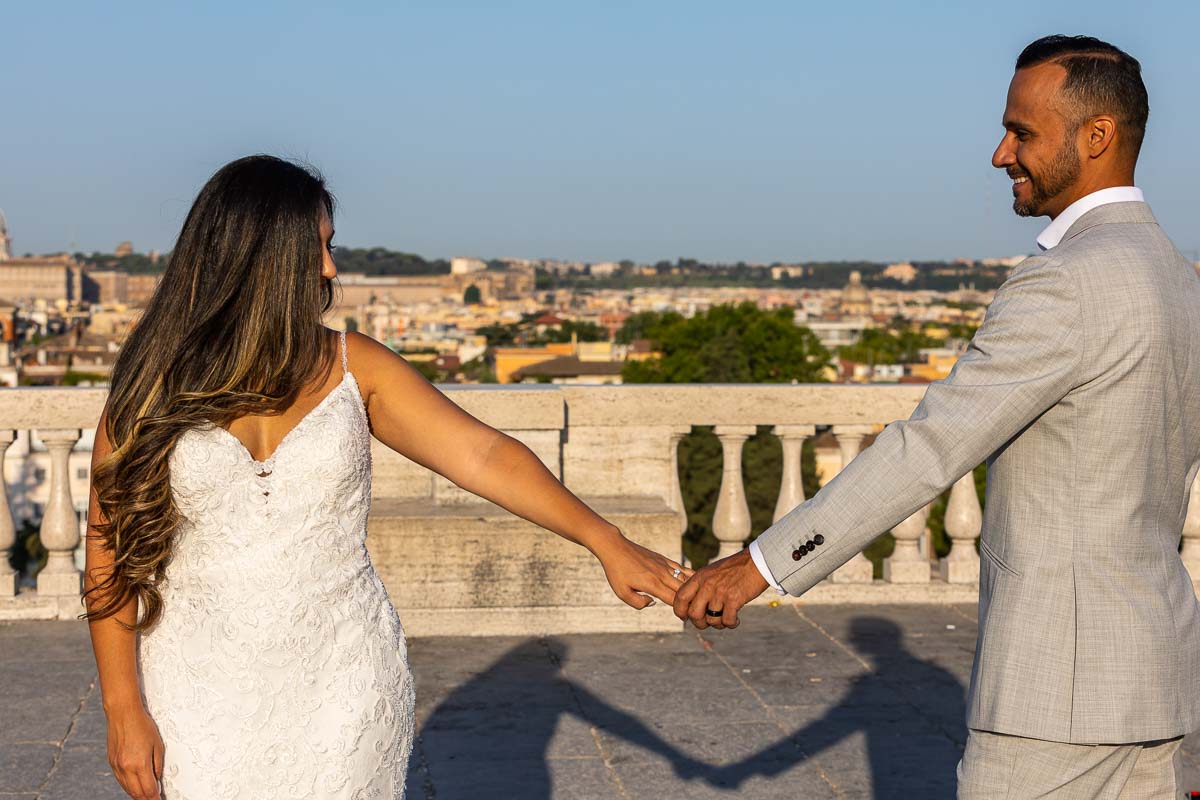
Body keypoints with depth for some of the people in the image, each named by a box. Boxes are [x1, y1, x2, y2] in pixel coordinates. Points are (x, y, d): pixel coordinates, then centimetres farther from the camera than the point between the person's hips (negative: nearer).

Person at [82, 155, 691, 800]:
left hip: (341, 691, 1)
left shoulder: (353, 367, -1)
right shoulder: (151, 389, -4)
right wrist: (123, 710, -4)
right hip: (203, 696, -1)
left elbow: (482, 455, -5)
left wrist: (605, 541, -12)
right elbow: (111, 553, -1)